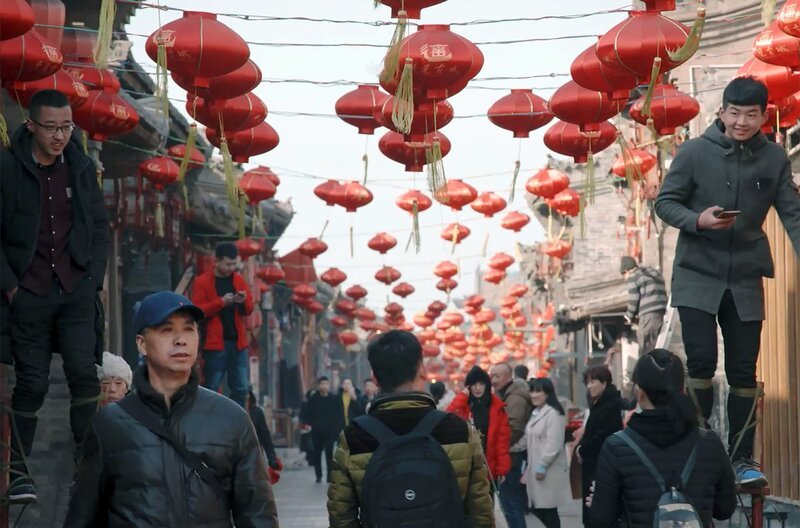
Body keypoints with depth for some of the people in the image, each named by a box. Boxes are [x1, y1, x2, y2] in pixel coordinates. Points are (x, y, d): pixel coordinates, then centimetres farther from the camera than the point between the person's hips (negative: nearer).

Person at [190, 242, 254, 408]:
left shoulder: (239, 280, 12)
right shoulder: (202, 282, -3)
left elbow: (249, 309, 13)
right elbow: (197, 311, -11)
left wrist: (244, 302, -10)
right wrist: (221, 302, -20)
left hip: (238, 342, 5)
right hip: (215, 344, -5)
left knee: (241, 388, 5)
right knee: (211, 389, -2)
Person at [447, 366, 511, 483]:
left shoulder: (497, 406, 1)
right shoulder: (462, 404, 1)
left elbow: (503, 437, -1)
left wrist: (502, 467, -6)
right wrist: (462, 397, -13)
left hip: (489, 467, 0)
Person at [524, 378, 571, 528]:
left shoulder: (553, 413, -15)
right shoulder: (536, 413, 16)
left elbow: (553, 443, -22)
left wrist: (543, 465, -20)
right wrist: (530, 466, 17)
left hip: (549, 470, -9)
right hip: (536, 468, 9)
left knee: (548, 509, -3)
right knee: (536, 507, 9)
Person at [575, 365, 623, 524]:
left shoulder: (611, 405, -14)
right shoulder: (598, 403, 15)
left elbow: (602, 436, -20)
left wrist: (583, 449, -9)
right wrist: (580, 447, 0)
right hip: (592, 463, 9)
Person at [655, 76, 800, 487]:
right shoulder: (694, 152, -6)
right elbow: (664, 202, -2)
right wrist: (697, 220, -21)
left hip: (745, 281, 2)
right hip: (697, 277, -2)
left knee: (743, 371, 5)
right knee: (701, 361, -10)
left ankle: (742, 458, 14)